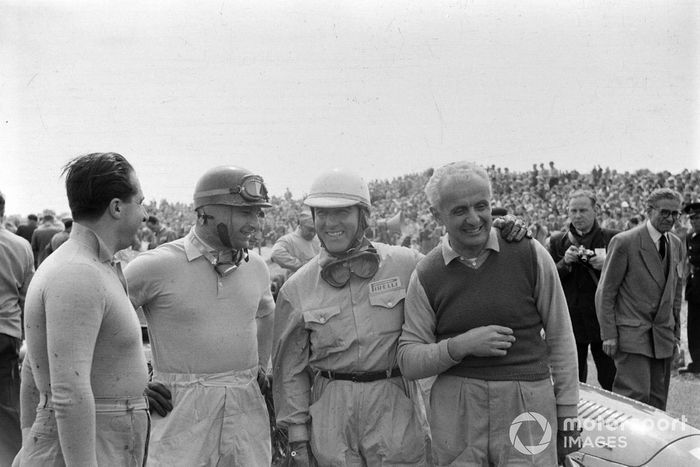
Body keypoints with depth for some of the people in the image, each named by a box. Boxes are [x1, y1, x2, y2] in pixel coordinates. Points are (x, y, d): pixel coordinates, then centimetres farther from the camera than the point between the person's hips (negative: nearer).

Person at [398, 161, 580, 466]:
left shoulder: (530, 254, 0)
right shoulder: (426, 275, 3)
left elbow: (560, 338, 6)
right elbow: (408, 361, 2)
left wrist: (567, 413, 4)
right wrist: (459, 346, -14)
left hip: (528, 405, -1)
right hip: (455, 412, 1)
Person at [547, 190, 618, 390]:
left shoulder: (612, 238, 4)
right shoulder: (558, 241, 9)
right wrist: (564, 263, -12)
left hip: (603, 321, -2)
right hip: (570, 323, 2)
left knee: (611, 382, -2)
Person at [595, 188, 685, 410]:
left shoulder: (677, 246, 11)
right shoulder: (624, 242, -8)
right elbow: (605, 292, -6)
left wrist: (675, 332, 15)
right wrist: (609, 335, -10)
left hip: (664, 339, 6)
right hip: (632, 335, -6)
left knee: (658, 402, 7)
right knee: (637, 397, -14)